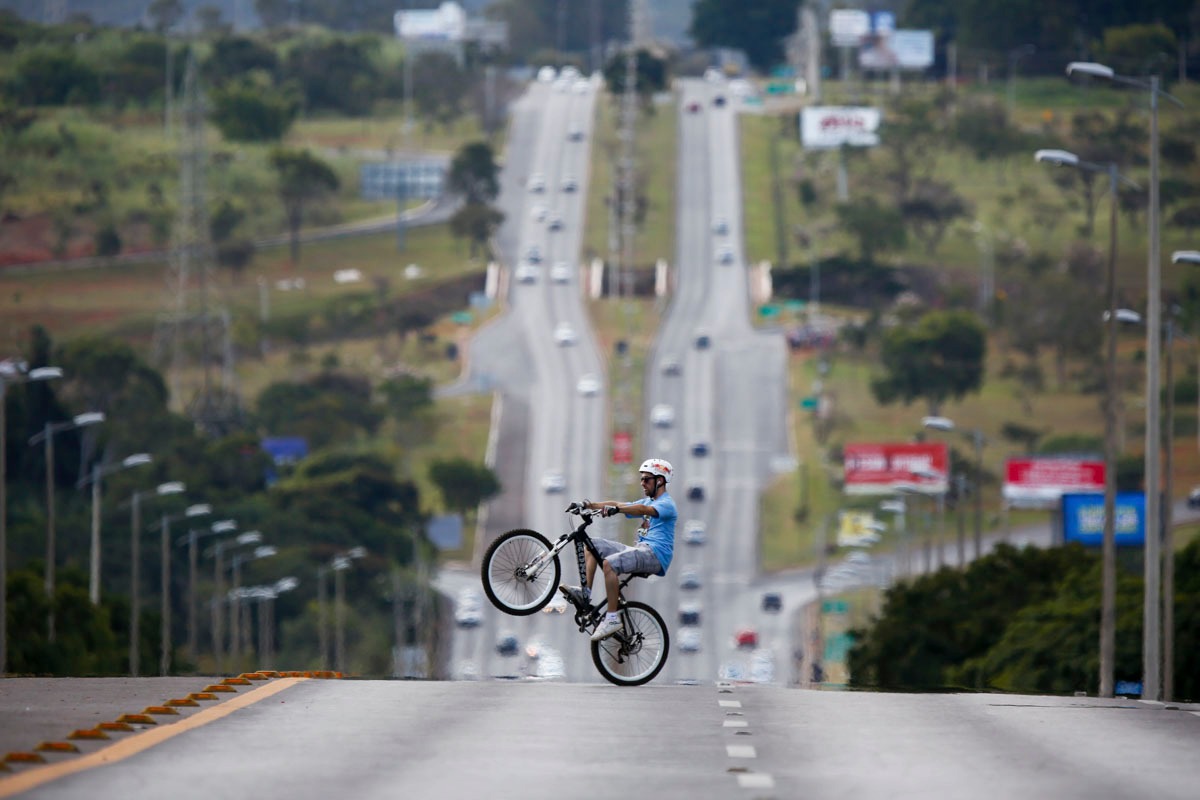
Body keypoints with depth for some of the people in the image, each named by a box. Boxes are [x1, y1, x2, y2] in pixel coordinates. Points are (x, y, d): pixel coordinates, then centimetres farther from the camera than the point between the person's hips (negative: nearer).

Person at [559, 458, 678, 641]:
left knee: (609, 563, -32)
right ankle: (585, 593, -4)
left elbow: (644, 510, -28)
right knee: (592, 545, 7)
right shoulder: (648, 502, 22)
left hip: (656, 555, -10)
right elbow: (617, 504, 16)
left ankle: (612, 618, -30)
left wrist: (616, 509, -40)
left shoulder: (666, 504, -7)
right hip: (640, 549, 10)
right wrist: (589, 506, 4)